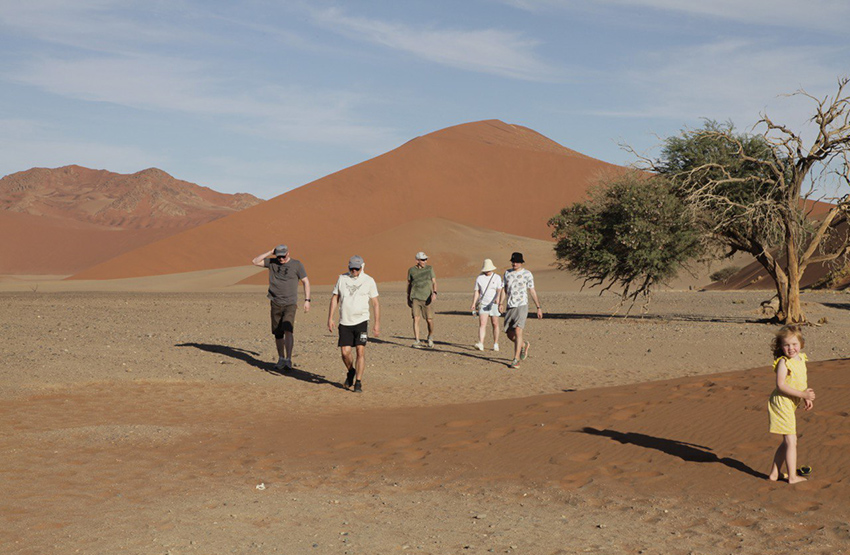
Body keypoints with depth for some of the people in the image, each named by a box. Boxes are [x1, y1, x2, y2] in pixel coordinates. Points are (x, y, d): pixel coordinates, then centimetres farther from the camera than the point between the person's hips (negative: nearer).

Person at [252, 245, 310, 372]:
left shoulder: (297, 265, -2)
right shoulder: (272, 262, 6)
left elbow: (306, 282, 2)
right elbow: (255, 262, 1)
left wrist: (307, 300, -5)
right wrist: (270, 252, -5)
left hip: (290, 304, -3)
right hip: (276, 304, 4)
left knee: (288, 330, -19)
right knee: (278, 334, 7)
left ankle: (288, 360, -21)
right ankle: (281, 359, 21)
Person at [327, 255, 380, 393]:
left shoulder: (369, 281, 1)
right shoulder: (342, 278, 7)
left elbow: (375, 303, 3)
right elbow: (334, 298, 10)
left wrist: (377, 324, -1)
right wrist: (330, 318, 2)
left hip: (361, 321, -2)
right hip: (344, 323, 2)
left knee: (360, 351, -9)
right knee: (345, 352, -2)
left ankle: (358, 382, 0)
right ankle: (351, 372, 28)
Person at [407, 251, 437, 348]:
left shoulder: (429, 269, 4)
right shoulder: (411, 270, 5)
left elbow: (434, 282, 0)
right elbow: (409, 284, 17)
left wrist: (434, 293, -19)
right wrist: (408, 298, 21)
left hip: (427, 298, 0)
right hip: (416, 298, 0)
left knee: (429, 320, 2)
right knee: (416, 318, -13)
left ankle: (430, 337, 29)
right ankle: (416, 341, -10)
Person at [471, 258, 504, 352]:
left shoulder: (497, 277, -2)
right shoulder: (479, 278, 4)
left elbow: (500, 290, -13)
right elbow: (476, 291, 6)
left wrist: (498, 298, -32)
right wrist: (474, 303, -3)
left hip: (494, 304, -1)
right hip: (483, 304, 1)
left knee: (495, 324, 5)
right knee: (482, 324, -12)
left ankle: (495, 344, 18)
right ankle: (480, 344, -21)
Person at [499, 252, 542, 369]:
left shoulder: (527, 274, -1)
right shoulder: (507, 273, 11)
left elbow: (532, 291, 4)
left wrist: (538, 307, 4)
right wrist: (501, 303, 2)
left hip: (521, 306, -5)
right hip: (509, 307, 5)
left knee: (517, 331, -17)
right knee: (510, 334, 6)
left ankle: (516, 360, -14)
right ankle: (524, 345, 36)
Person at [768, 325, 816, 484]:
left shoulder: (801, 358, 8)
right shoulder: (783, 362, -18)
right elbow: (781, 384, -25)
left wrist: (806, 398, 8)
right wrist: (802, 394, -26)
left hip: (790, 404, 9)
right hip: (782, 403, -9)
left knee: (788, 441, 17)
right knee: (791, 441, -4)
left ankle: (774, 473, 26)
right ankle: (792, 477, 7)